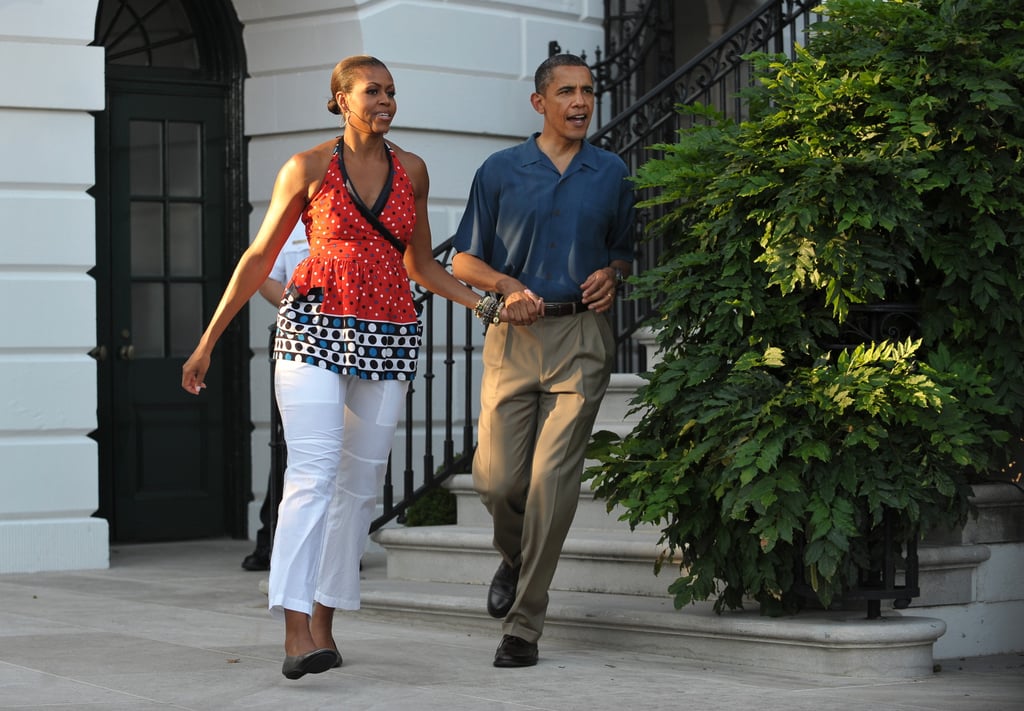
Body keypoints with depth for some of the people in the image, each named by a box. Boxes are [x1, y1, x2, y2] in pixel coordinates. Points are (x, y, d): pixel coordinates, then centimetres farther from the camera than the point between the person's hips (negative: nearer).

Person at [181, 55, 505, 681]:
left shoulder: (411, 170, 11)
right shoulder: (307, 169, 0)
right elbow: (259, 258, 6)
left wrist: (487, 305, 7)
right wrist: (207, 341, 5)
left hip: (388, 339, 4)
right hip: (316, 327, -4)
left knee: (361, 483, 3)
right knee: (315, 471, -17)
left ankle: (323, 624, 14)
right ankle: (296, 634, -25)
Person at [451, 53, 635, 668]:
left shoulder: (613, 174, 12)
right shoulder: (500, 171, 7)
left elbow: (625, 252, 24)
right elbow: (464, 260, 10)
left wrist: (612, 276, 1)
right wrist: (505, 284, -9)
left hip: (583, 339, 0)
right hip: (515, 335, 0)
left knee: (554, 479, -9)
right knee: (497, 478, -5)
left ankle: (524, 626, -3)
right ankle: (515, 557, 31)